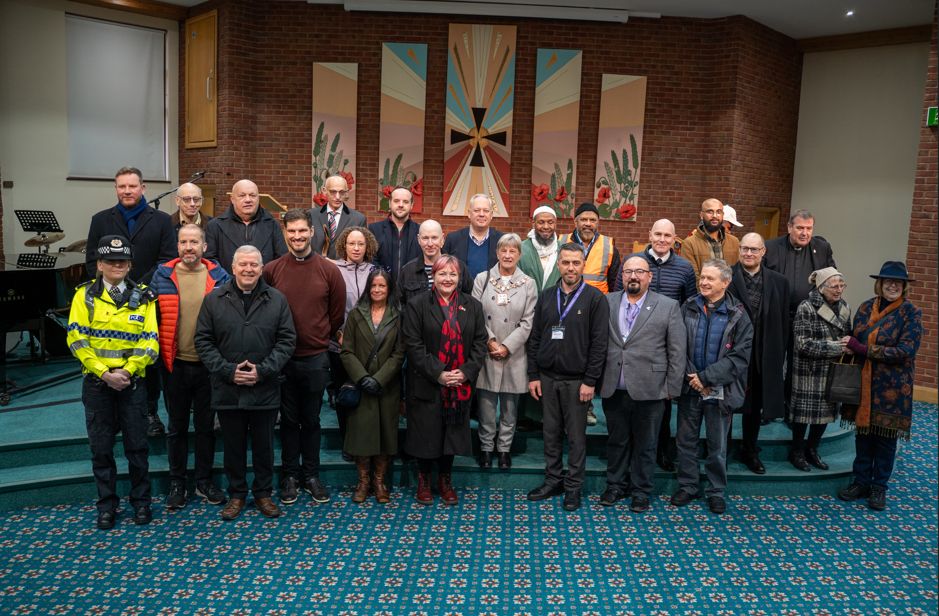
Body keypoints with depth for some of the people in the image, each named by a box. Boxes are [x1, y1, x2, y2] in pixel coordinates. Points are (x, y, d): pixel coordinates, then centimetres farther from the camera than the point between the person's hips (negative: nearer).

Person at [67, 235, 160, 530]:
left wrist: (126, 371, -15)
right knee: (101, 446, 8)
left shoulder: (143, 297, 3)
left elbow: (150, 342, -3)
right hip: (96, 382, 0)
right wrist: (104, 373, -13)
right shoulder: (85, 295, 2)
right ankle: (107, 506, 21)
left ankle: (141, 502, 19)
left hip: (132, 381, 0)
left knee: (137, 445, 5)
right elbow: (76, 339, -5)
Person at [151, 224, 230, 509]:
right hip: (175, 364, 0)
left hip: (209, 364, 0)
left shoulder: (219, 277, -2)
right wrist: (157, 353, 0)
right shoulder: (163, 275, 0)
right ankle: (177, 483, 27)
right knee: (177, 426, 13)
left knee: (206, 425, 12)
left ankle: (204, 481, 27)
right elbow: (152, 315, 5)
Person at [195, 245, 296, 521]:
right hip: (227, 389, 0)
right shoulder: (214, 300, 1)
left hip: (265, 390, 0)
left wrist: (263, 370, -11)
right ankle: (236, 494, 29)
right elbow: (203, 341, 0)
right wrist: (228, 371, -11)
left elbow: (287, 340, -1)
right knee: (233, 446, 13)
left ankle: (263, 493, 28)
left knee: (264, 445, 12)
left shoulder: (277, 300, 0)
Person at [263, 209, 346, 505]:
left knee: (311, 420, 12)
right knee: (289, 419, 12)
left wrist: (322, 340, 9)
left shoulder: (329, 270, -3)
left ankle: (311, 475, 25)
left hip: (316, 358, 0)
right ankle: (290, 475, 26)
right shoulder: (271, 270, -3)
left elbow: (337, 313, 6)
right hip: (282, 358, 0)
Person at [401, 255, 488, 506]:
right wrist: (437, 374, -15)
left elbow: (480, 342, 5)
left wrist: (466, 372, -9)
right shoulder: (417, 305, -4)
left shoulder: (472, 306, 6)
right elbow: (413, 344, -9)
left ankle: (445, 480, 27)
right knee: (427, 432, 6)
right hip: (426, 383, -2)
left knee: (453, 432, 10)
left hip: (460, 384, 3)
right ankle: (423, 481, 25)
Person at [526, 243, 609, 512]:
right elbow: (535, 338, 9)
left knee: (576, 436, 5)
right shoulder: (547, 296, 7)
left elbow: (599, 343, -8)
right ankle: (553, 480, 26)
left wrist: (590, 381, -12)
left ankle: (573, 486, 18)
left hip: (577, 381, -4)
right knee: (551, 433, 12)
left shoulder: (595, 298, -5)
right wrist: (533, 375, 4)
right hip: (547, 378, 4)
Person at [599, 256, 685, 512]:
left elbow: (677, 352, -1)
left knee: (645, 444, 10)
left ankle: (640, 490, 26)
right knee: (617, 441, 15)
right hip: (614, 389, 2)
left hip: (649, 390, -2)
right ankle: (616, 485, 31)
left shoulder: (668, 306, 0)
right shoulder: (607, 303, 6)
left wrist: (672, 388, -3)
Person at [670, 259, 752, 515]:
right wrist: (691, 377, -12)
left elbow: (739, 356, -11)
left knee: (718, 444, 9)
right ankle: (687, 486, 25)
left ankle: (716, 491, 24)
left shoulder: (738, 315, -5)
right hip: (690, 387, 2)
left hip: (720, 390, -2)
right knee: (686, 439, 10)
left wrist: (706, 378, -16)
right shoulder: (688, 308, 1)